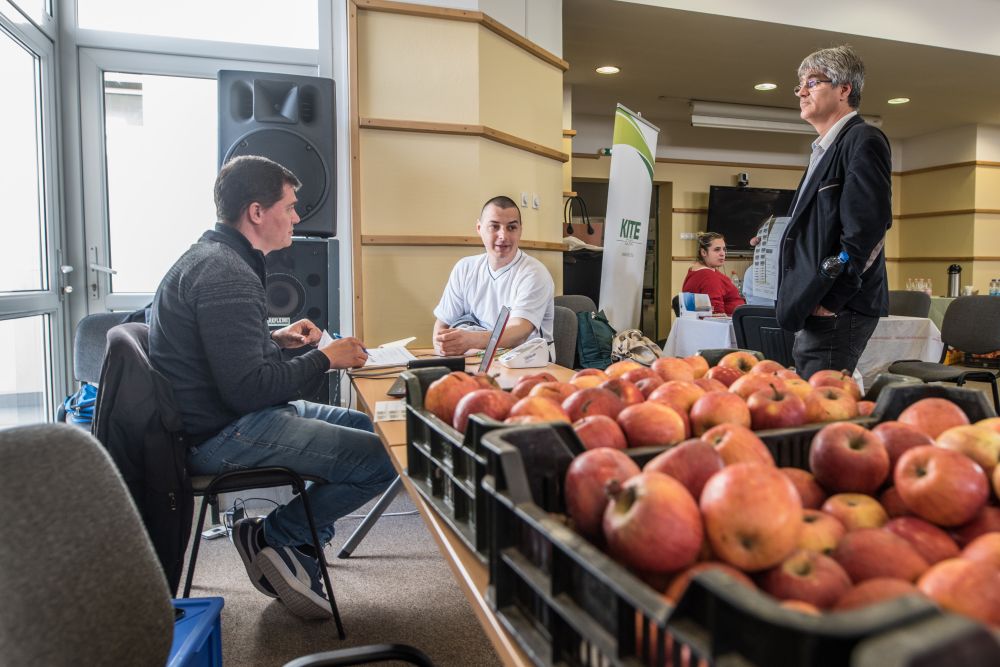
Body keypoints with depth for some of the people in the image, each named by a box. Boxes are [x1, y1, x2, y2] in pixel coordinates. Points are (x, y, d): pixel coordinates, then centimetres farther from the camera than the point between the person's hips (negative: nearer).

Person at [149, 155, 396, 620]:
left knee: (371, 428, 15)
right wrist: (325, 359, -14)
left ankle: (296, 556, 10)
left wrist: (275, 340, 11)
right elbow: (248, 388, -26)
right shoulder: (226, 273, -20)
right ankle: (273, 537, 1)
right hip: (226, 435, -11)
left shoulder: (212, 256, 14)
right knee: (383, 457, -17)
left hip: (223, 418, 11)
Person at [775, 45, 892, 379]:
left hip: (836, 311, -9)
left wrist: (831, 299, -18)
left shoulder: (864, 141, -8)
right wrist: (800, 302, 17)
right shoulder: (826, 149, 21)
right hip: (812, 312, 9)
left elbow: (866, 229, -18)